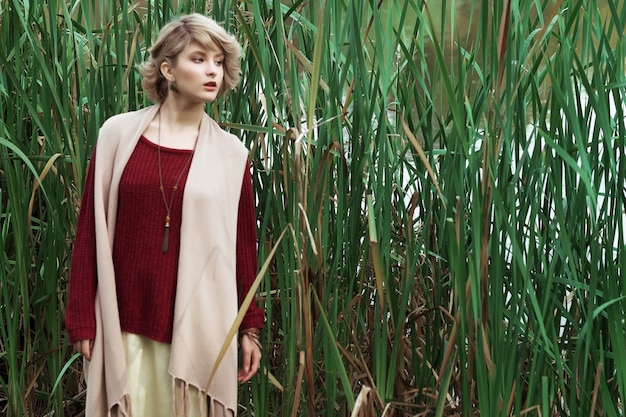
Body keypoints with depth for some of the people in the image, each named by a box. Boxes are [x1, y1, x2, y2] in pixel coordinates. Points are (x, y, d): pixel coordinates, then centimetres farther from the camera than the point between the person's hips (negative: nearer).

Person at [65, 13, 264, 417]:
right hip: (125, 323, 0)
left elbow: (243, 244, 6)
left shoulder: (230, 153, 1)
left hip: (199, 325, 0)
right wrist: (82, 319, 1)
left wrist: (250, 327, 8)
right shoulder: (118, 133, 1)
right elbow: (90, 231, 3)